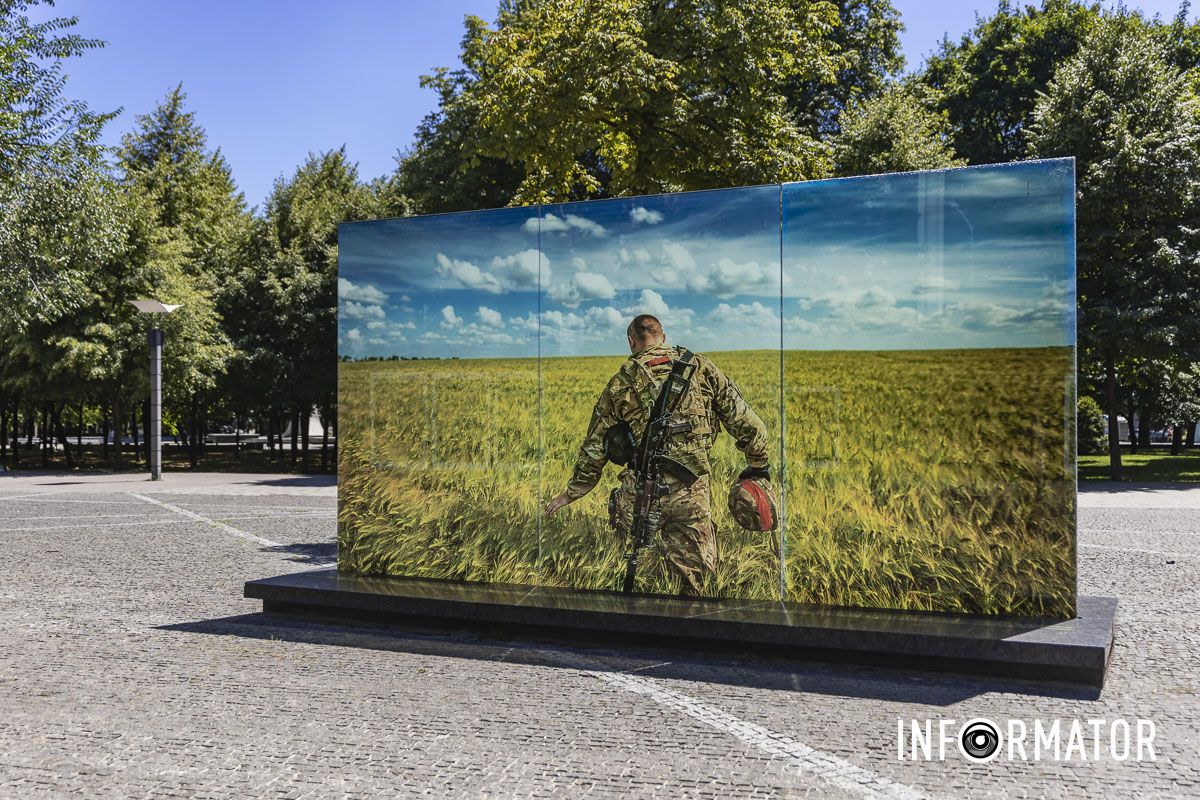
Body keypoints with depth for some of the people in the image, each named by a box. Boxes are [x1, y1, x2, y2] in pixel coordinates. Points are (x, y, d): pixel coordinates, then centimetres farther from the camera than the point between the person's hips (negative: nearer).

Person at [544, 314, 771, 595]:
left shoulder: (620, 383, 7)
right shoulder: (701, 367, 9)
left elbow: (595, 446, 14)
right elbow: (744, 420, 9)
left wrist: (572, 492, 26)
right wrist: (759, 465, 22)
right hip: (692, 493, 1)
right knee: (693, 567, 10)